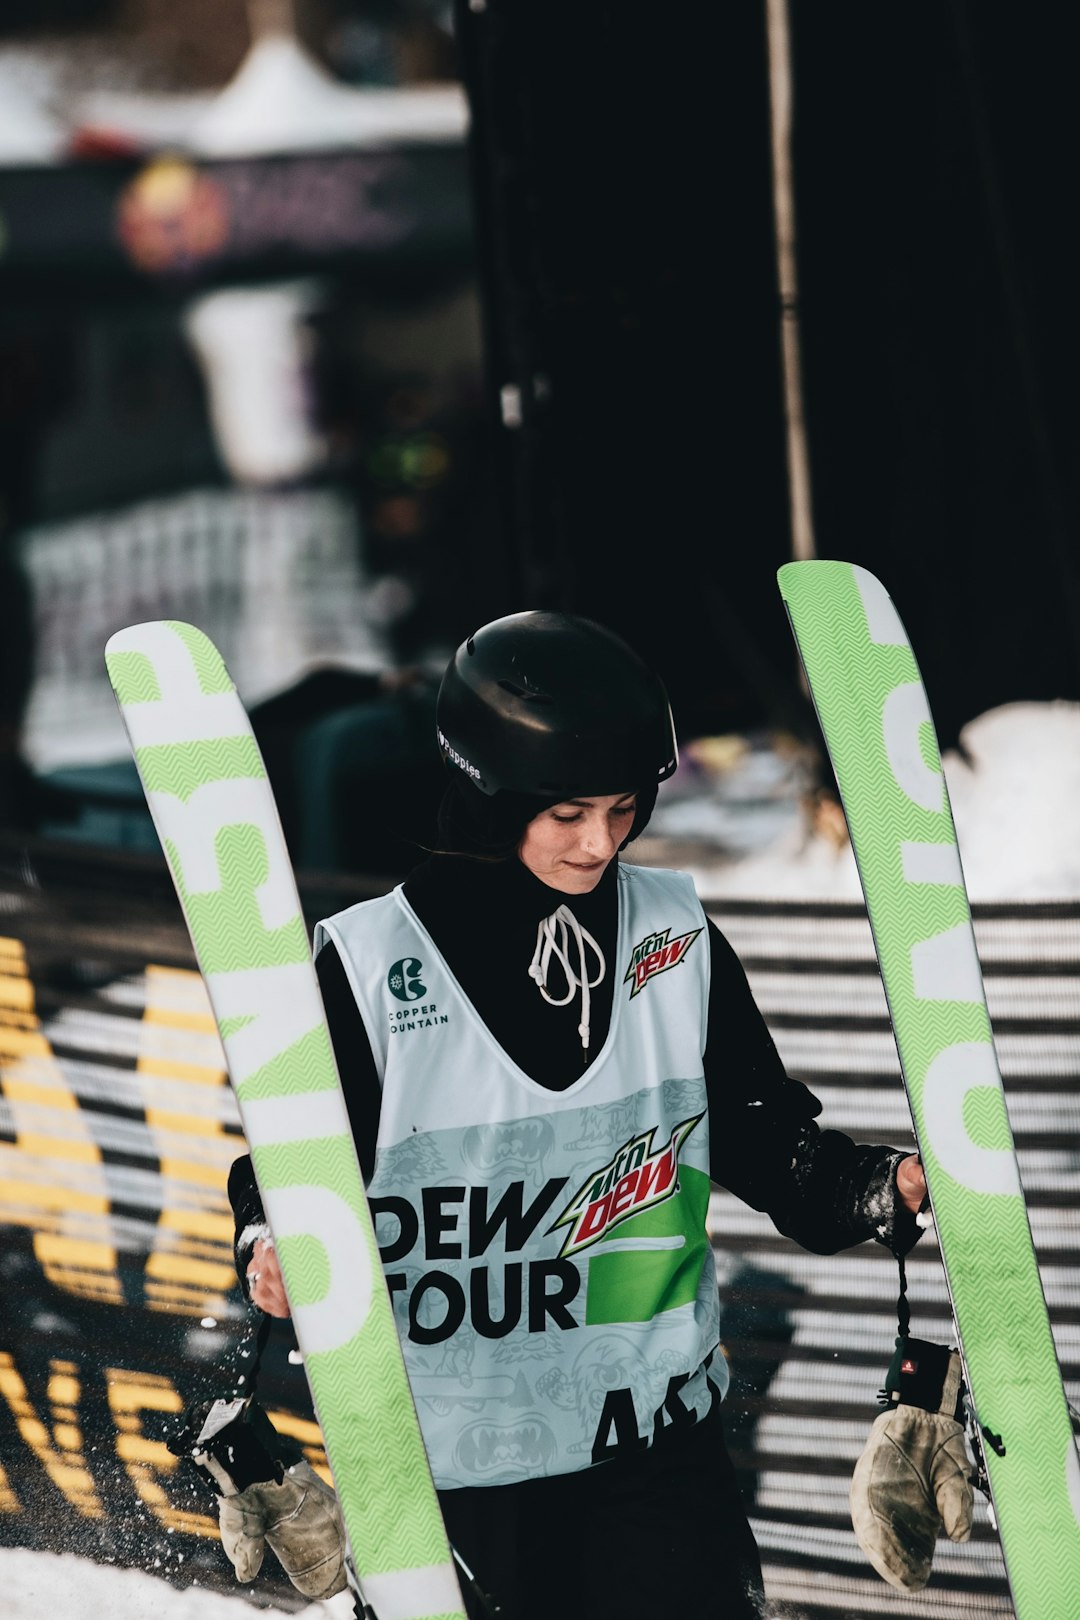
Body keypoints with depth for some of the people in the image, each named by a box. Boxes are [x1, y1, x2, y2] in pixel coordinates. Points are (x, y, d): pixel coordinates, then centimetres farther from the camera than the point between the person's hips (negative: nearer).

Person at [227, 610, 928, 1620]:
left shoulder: (677, 938, 3)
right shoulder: (366, 963, -8)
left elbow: (758, 1134, 9)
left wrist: (884, 1185, -8)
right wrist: (273, 1253, -26)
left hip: (657, 1434, 3)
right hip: (450, 1460, -2)